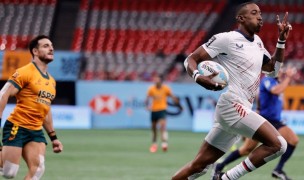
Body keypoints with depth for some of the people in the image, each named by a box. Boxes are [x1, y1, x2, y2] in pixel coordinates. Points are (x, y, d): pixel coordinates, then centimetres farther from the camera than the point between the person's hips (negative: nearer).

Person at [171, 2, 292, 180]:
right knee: (277, 144, -18)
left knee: (199, 165, 8)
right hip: (233, 107, -9)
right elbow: (191, 59, -4)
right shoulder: (226, 39, -6)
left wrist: (282, 40, 14)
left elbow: (273, 69, 25)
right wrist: (198, 77, -26)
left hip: (241, 111, 9)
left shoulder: (257, 41, 18)